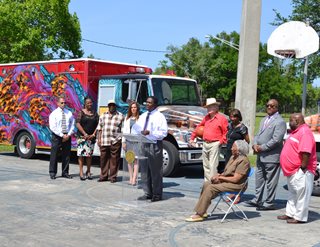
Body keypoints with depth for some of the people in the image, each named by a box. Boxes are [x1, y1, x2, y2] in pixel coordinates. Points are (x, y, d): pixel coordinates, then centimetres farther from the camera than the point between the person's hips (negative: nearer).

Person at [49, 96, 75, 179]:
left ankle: (65, 173, 14)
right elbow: (53, 127, -10)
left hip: (67, 137, 3)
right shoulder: (54, 114, -3)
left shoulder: (69, 113, 8)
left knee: (66, 155, 6)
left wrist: (68, 135, -6)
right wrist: (62, 135, -15)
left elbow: (72, 125, 9)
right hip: (57, 136, -3)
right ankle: (52, 173, 7)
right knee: (54, 155, -1)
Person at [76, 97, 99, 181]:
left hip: (91, 137, 3)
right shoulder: (81, 112, 0)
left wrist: (93, 134, -6)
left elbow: (98, 125, 7)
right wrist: (85, 134, -13)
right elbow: (77, 124, -8)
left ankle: (88, 172, 12)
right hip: (82, 136, -3)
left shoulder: (95, 113, 11)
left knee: (89, 155, 5)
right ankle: (81, 172, -3)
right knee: (81, 154, -5)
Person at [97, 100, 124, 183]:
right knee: (103, 159, 6)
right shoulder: (103, 116, 14)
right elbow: (99, 128, 14)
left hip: (115, 141, -3)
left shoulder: (120, 116, 4)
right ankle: (103, 176, 17)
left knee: (114, 160, -2)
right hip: (104, 141, 3)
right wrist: (99, 139, 7)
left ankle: (113, 177, 8)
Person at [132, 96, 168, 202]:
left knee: (156, 171, -1)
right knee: (144, 170, 10)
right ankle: (147, 193, 20)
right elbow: (136, 128, 16)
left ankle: (157, 194, 8)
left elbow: (163, 132, -13)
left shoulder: (160, 117, -4)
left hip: (155, 145, -7)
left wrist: (150, 133, -22)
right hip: (143, 144, 7)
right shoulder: (143, 116, 16)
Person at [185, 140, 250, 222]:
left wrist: (220, 178, -14)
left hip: (236, 185, -10)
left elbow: (235, 179, -22)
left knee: (211, 188, -23)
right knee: (206, 184, -3)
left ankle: (199, 214, -21)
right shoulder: (233, 157, 14)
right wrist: (219, 175, -3)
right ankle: (202, 211, -1)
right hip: (226, 181, 10)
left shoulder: (243, 160, -17)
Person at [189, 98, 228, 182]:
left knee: (213, 166, -9)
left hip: (214, 144, -7)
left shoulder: (222, 118, -5)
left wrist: (221, 142, -15)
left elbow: (226, 132, -7)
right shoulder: (206, 117, 14)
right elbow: (198, 127, 24)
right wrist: (192, 138, 23)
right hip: (205, 144, 7)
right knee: (206, 165, 12)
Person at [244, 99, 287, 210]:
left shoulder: (280, 122, -11)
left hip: (271, 156, -8)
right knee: (259, 178, 15)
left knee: (270, 181, 0)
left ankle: (269, 203, 9)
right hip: (261, 155, 9)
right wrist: (255, 144, -1)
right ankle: (257, 200, 25)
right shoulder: (264, 120, 16)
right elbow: (258, 134, 18)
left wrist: (262, 147, -15)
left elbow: (276, 140, -19)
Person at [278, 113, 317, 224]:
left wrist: (303, 168, -26)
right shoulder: (296, 132, 16)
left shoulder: (305, 132, -18)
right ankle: (290, 213, 27)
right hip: (292, 170, 11)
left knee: (301, 194, -4)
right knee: (292, 193, 18)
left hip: (300, 171, -11)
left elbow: (306, 152, -27)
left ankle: (300, 217, 1)